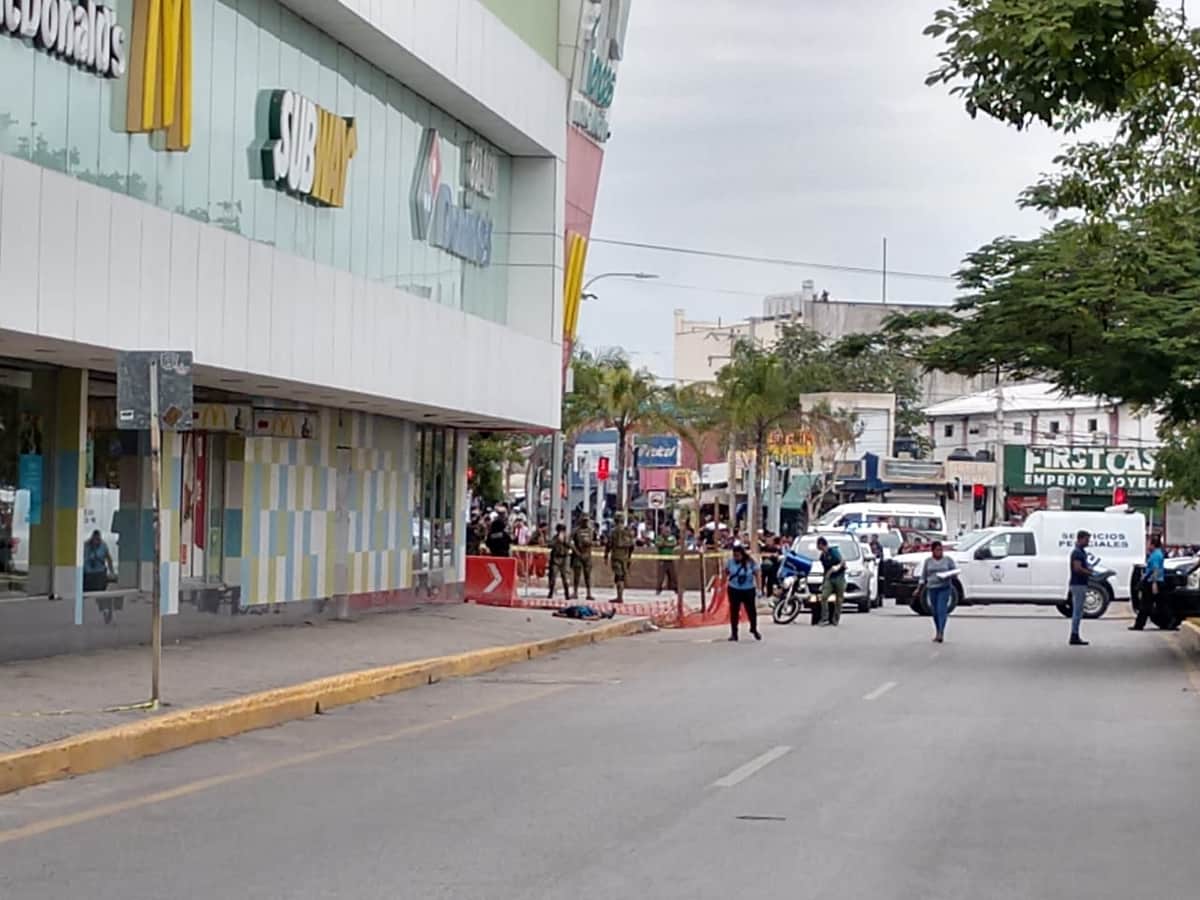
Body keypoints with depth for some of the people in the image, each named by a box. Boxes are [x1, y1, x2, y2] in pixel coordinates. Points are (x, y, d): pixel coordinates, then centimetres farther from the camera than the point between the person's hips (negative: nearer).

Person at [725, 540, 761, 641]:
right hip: (734, 590, 1)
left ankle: (754, 629, 29)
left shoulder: (750, 561, -11)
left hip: (749, 590, -1)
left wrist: (758, 588, -7)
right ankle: (734, 633, 9)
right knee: (734, 611, 2)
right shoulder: (730, 561, -6)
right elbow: (726, 573, 6)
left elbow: (756, 574, -5)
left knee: (751, 610, 7)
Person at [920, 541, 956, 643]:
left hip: (944, 588, -3)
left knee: (941, 610, -14)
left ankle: (941, 633, -20)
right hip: (932, 588, 3)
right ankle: (937, 633, 18)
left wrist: (948, 576, -17)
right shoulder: (928, 561, 8)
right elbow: (923, 576, 11)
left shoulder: (948, 560, 3)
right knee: (935, 612, 6)